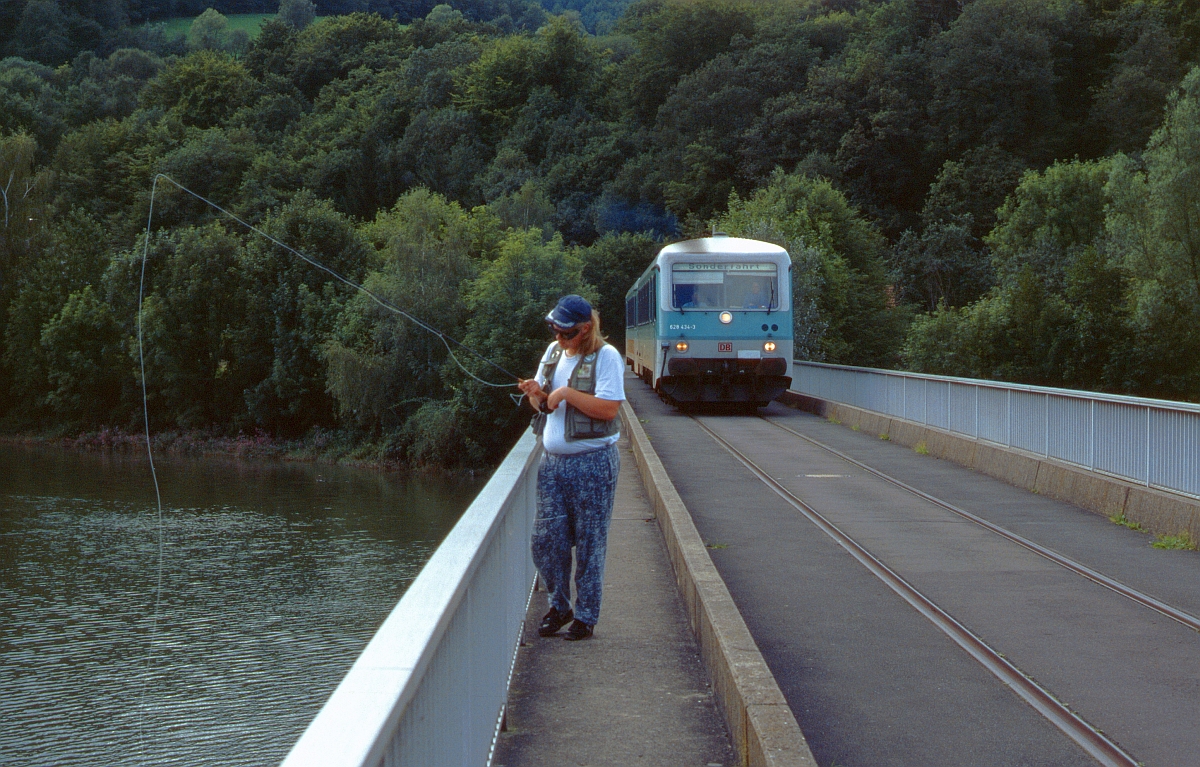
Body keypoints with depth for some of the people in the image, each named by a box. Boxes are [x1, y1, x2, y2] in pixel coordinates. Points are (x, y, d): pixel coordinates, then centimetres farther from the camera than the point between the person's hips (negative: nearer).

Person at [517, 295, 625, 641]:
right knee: (545, 541, 4)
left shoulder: (605, 356, -9)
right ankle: (559, 606, 23)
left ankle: (586, 616, 11)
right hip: (553, 460, 6)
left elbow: (609, 408, -18)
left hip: (592, 462, -6)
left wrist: (566, 393, -19)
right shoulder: (553, 352, 12)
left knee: (589, 544, 1)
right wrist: (536, 394, -4)